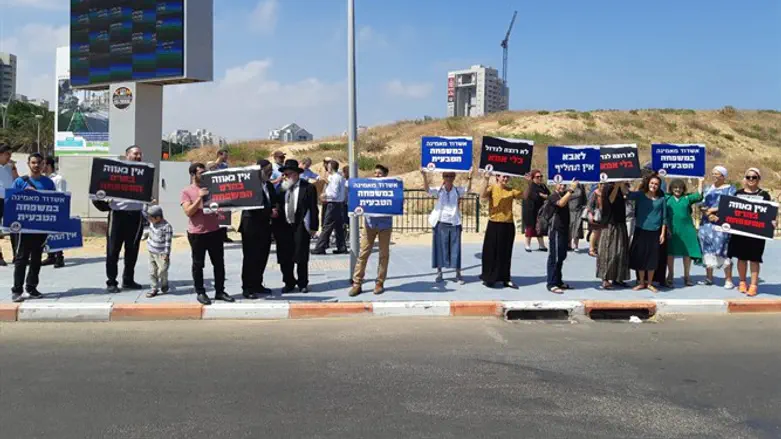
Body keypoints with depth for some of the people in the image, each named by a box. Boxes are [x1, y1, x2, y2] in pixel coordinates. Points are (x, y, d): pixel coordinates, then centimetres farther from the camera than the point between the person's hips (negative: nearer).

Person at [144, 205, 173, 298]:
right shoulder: (152, 223, 0)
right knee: (152, 272, 7)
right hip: (151, 252, 7)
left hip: (161, 253, -7)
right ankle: (154, 288, 16)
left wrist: (166, 254, -17)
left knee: (162, 271, -6)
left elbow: (168, 242, -18)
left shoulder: (166, 227, -20)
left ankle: (164, 285, 20)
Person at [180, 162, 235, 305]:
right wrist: (200, 197, -20)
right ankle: (200, 292, 14)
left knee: (219, 263, 7)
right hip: (197, 234, -4)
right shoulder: (186, 192, -1)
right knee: (198, 264, 4)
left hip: (214, 231, 4)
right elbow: (188, 212, -12)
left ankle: (220, 291, 16)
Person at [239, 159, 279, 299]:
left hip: (265, 227, 8)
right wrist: (270, 213, -16)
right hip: (251, 227, -7)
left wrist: (275, 210, -2)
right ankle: (247, 288, 7)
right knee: (250, 258, -1)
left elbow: (275, 201, 20)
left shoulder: (269, 185, 12)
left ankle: (257, 285, 23)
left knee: (262, 257, 11)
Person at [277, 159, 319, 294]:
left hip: (301, 227, -4)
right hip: (284, 227, 4)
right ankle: (289, 283, 21)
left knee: (301, 257, 3)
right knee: (285, 258, 6)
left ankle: (303, 284, 17)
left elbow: (313, 209, -4)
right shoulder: (283, 188, 8)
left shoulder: (308, 188, -3)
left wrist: (313, 227, -9)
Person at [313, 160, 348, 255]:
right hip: (339, 203, 10)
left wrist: (325, 195, -5)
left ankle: (320, 248, -3)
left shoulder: (335, 178, -16)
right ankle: (342, 247, 15)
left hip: (333, 204, -10)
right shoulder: (340, 177, 13)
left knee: (327, 227, -6)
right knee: (338, 227, 12)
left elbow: (334, 194, -21)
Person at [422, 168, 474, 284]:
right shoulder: (439, 190, 1)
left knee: (455, 249, 4)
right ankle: (439, 273, 14)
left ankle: (458, 274, 11)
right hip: (441, 224, -1)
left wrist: (470, 177, -31)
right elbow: (427, 189, -15)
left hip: (454, 224, 1)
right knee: (440, 248, 4)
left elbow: (468, 189, -14)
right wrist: (425, 176, -33)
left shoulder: (458, 190, 3)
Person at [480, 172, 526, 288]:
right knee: (491, 252, 0)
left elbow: (524, 195, 8)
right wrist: (487, 180, -29)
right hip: (494, 224, -4)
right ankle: (488, 278, 9)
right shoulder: (492, 188, -3)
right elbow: (483, 195, -21)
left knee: (506, 253, 11)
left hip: (508, 225, 4)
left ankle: (505, 278, 20)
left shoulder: (511, 190, 10)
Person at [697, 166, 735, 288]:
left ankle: (728, 280, -6)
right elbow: (701, 205, 14)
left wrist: (714, 210, -13)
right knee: (707, 250, 6)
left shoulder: (730, 189, 3)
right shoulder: (708, 189, 18)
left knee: (722, 250, -11)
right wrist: (705, 210, -7)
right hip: (707, 224, 5)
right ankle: (709, 277, 14)